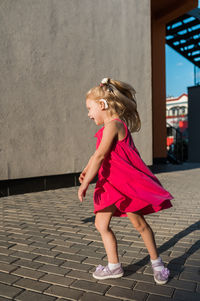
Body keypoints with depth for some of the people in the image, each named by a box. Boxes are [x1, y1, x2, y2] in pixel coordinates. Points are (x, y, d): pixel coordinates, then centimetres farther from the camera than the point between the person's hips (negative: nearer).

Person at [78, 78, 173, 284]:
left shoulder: (113, 125, -16)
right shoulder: (110, 128, 15)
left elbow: (100, 155, -23)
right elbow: (98, 155, 20)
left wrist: (85, 184, -22)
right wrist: (86, 171, 7)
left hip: (125, 184, -9)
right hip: (110, 185, 9)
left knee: (139, 223, 5)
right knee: (101, 224, 8)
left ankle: (156, 262, 27)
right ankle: (114, 266, 22)